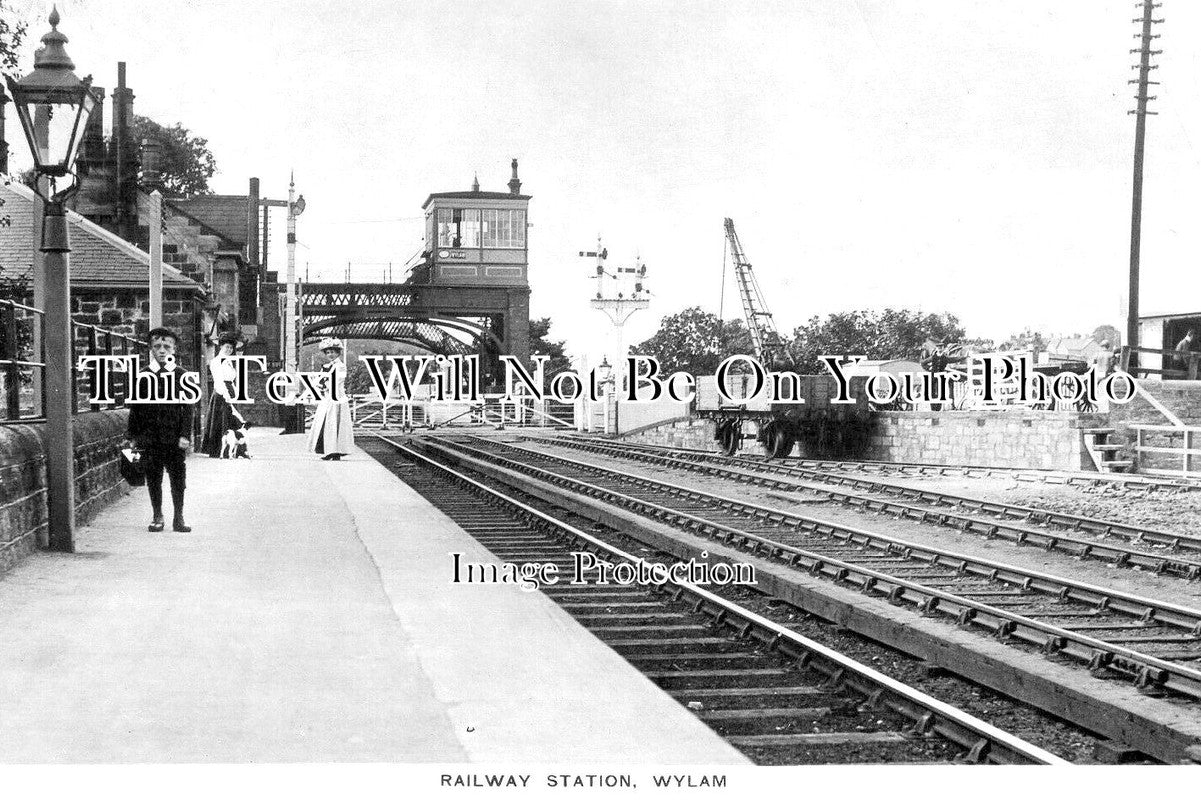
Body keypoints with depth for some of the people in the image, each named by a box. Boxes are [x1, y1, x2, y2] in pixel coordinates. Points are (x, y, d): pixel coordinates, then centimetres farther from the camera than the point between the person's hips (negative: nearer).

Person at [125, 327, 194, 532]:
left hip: (174, 437, -1)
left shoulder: (181, 374, 2)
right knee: (153, 478, 5)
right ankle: (157, 517, 16)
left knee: (178, 477, 2)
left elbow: (187, 407, 0)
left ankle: (178, 517, 11)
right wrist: (133, 436, 4)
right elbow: (135, 407, 8)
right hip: (150, 437, 1)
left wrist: (185, 435, -7)